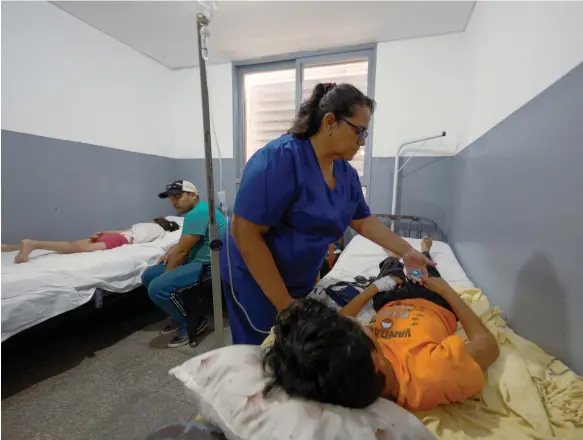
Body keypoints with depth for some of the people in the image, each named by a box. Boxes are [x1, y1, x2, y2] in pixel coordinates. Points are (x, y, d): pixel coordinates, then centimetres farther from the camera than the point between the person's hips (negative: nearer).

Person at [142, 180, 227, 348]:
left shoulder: (197, 214, -20)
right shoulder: (196, 211, 15)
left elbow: (182, 251, -19)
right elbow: (183, 243, 26)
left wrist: (166, 274, -4)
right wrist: (169, 252, 6)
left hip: (209, 265, -11)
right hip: (196, 261, 11)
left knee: (157, 288, -24)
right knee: (148, 276, 11)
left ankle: (193, 323, -2)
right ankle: (179, 314, 20)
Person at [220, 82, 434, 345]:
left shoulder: (346, 173, -2)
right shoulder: (279, 158, -26)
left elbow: (363, 221, 10)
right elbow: (245, 234, -27)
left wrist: (406, 251, 1)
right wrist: (283, 302, -23)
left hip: (301, 282, 7)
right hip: (254, 281, -7)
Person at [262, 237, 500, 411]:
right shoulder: (433, 375, -54)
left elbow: (340, 319, -17)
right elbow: (488, 343, -32)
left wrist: (376, 286, -11)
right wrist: (446, 288, -21)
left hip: (390, 304, 2)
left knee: (392, 269, 34)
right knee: (427, 270, 31)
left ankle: (394, 261, 72)